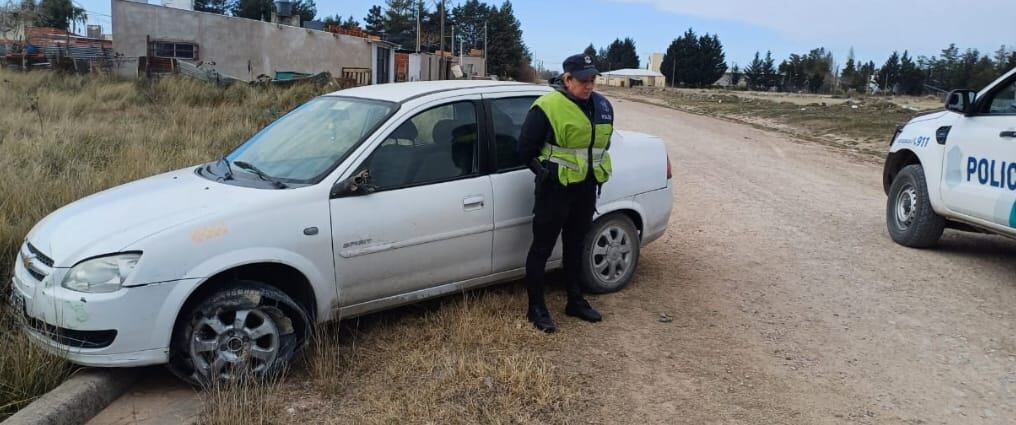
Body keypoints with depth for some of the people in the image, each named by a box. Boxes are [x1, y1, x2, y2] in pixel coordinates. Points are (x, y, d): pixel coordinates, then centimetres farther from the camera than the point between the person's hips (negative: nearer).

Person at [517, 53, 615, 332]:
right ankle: (536, 309, 12)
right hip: (555, 190, -7)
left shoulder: (602, 106, 5)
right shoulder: (547, 107, -16)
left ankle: (576, 302, 31)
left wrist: (594, 169, 12)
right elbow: (525, 149, -11)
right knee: (542, 248, 1)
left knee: (575, 246, 18)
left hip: (587, 189, 7)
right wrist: (547, 172, -3)